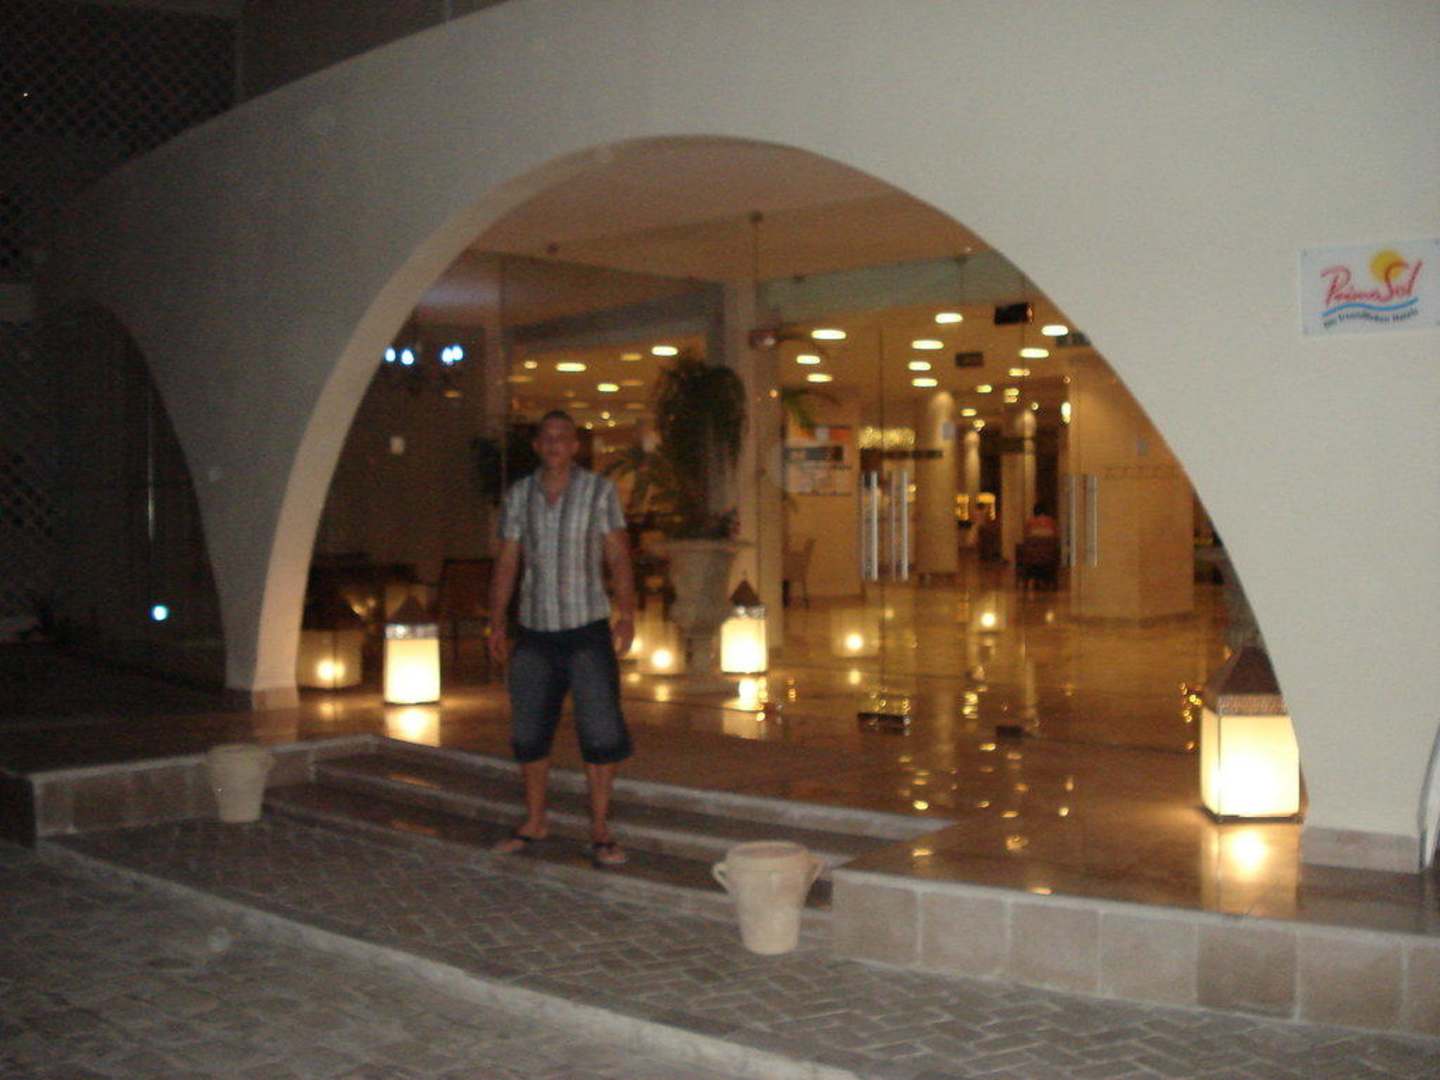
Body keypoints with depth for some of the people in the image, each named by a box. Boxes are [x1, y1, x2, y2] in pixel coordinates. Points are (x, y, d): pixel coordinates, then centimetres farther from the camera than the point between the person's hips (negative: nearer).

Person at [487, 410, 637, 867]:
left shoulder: (599, 491, 0)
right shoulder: (518, 496, 7)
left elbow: (618, 557, -2)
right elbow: (506, 563, 8)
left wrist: (627, 614, -12)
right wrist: (497, 623, 2)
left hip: (588, 629, -3)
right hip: (534, 632, 3)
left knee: (601, 730, -5)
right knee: (529, 731, 8)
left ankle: (600, 830, 5)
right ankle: (534, 823, 23)